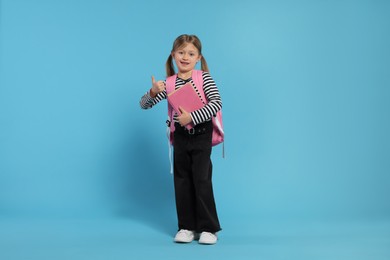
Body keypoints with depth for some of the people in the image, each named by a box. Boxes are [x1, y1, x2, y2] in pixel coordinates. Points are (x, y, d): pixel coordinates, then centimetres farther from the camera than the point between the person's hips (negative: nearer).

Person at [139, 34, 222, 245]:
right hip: (180, 136, 4)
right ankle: (187, 227, 18)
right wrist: (153, 92, -19)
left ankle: (208, 228, 8)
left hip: (201, 135, -3)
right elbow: (144, 105, 2)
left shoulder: (204, 78, -8)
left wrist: (192, 117, -24)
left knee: (202, 180, -3)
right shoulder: (168, 83, 0)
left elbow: (217, 103, -19)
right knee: (182, 181, 7)